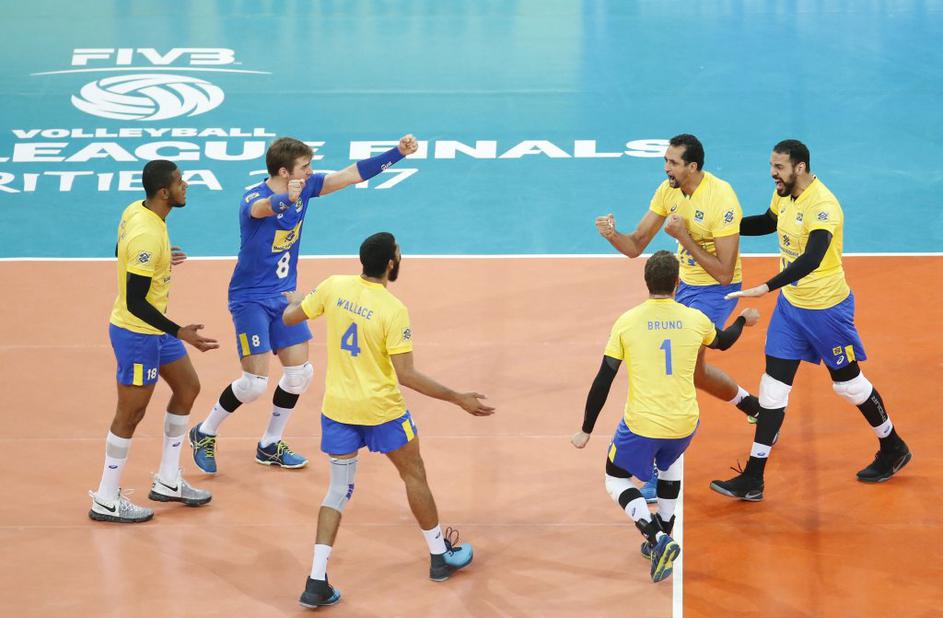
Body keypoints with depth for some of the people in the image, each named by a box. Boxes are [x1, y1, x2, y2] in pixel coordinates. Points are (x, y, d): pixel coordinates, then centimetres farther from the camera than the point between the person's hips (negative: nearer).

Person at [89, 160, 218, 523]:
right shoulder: (147, 235, -30)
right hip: (137, 333, -10)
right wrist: (180, 333, -27)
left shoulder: (136, 211, -2)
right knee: (131, 414, 1)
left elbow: (121, 253, 17)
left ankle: (167, 482, 28)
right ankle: (106, 502, 14)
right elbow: (135, 303, -28)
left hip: (154, 328, 10)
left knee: (187, 388, 18)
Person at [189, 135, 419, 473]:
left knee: (300, 372, 5)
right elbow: (263, 207, -50)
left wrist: (398, 152, -8)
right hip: (250, 298, -7)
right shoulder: (253, 199, -25)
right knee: (255, 382, -10)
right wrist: (287, 199, -73)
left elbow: (353, 174, -1)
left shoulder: (305, 187, -4)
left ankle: (270, 446, 24)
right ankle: (204, 433, 14)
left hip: (284, 296, 7)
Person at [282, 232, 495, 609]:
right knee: (414, 475, 19)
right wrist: (458, 399, -15)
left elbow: (289, 317, 5)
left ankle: (317, 582, -1)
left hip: (337, 408, 4)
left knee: (338, 489, 11)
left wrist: (295, 300, 29)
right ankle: (441, 556, 34)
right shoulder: (393, 310, -21)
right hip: (381, 409, -4)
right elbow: (406, 375, -21)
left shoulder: (333, 287, -8)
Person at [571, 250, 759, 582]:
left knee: (616, 480, 18)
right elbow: (724, 341, 24)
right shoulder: (695, 320, 0)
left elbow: (603, 381, -6)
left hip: (641, 424, -3)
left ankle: (658, 539, -4)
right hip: (684, 423, 3)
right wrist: (744, 319, 46)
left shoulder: (627, 322, -7)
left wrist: (585, 431, 3)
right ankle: (663, 535, 32)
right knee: (669, 463, 36)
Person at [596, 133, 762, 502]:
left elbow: (724, 273, -27)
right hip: (686, 285, 8)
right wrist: (613, 235, -24)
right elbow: (636, 246, -3)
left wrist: (684, 237, -29)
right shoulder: (669, 191, -4)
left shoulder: (721, 201, -27)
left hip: (715, 292, -8)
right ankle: (753, 406, 46)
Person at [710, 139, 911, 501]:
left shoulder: (822, 206, -27)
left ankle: (893, 449, 35)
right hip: (791, 304, 7)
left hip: (826, 308, -7)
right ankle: (752, 480, 3)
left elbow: (811, 259, -41)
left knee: (848, 383, 10)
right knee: (773, 386, 3)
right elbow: (769, 223, 22)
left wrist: (766, 288, -49)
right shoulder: (784, 194, -1)